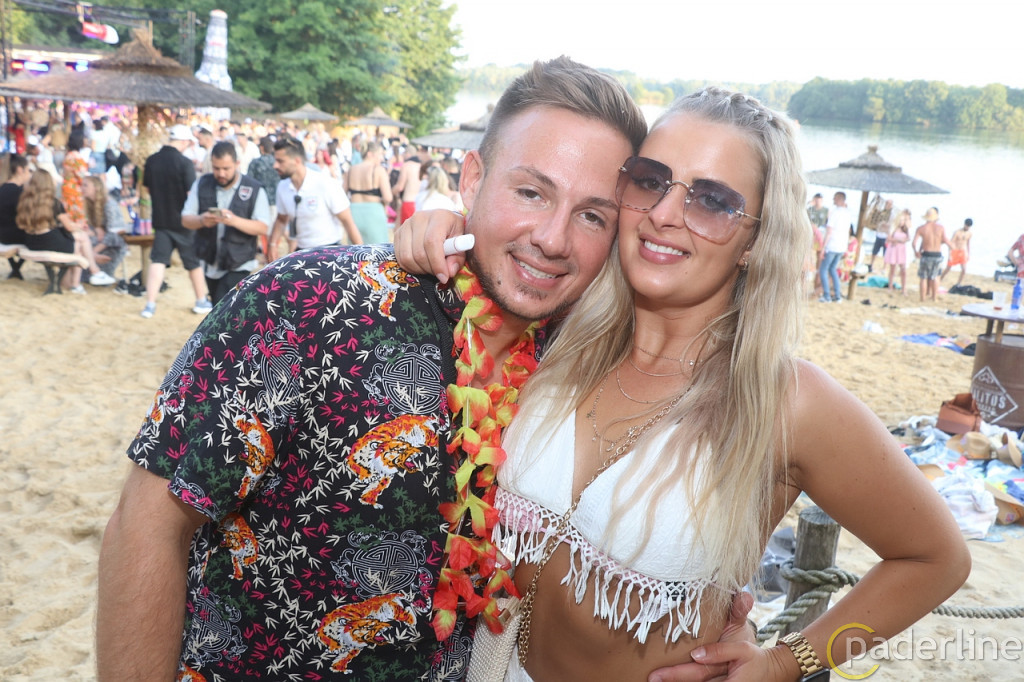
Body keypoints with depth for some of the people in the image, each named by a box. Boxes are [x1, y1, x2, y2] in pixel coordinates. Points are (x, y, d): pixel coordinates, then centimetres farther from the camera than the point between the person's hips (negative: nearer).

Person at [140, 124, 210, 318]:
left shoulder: (151, 161, 0)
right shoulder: (184, 163, -17)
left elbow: (147, 188, 12)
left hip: (160, 220, 4)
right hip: (183, 221, -4)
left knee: (157, 261, 6)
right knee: (194, 262, 11)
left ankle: (150, 304, 0)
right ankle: (201, 302, 22)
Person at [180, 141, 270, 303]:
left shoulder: (254, 189, -8)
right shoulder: (202, 184, 2)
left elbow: (263, 228, -12)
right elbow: (185, 220, 2)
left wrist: (234, 220, -29)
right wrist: (201, 220, -21)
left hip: (238, 267, -5)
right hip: (210, 264, 5)